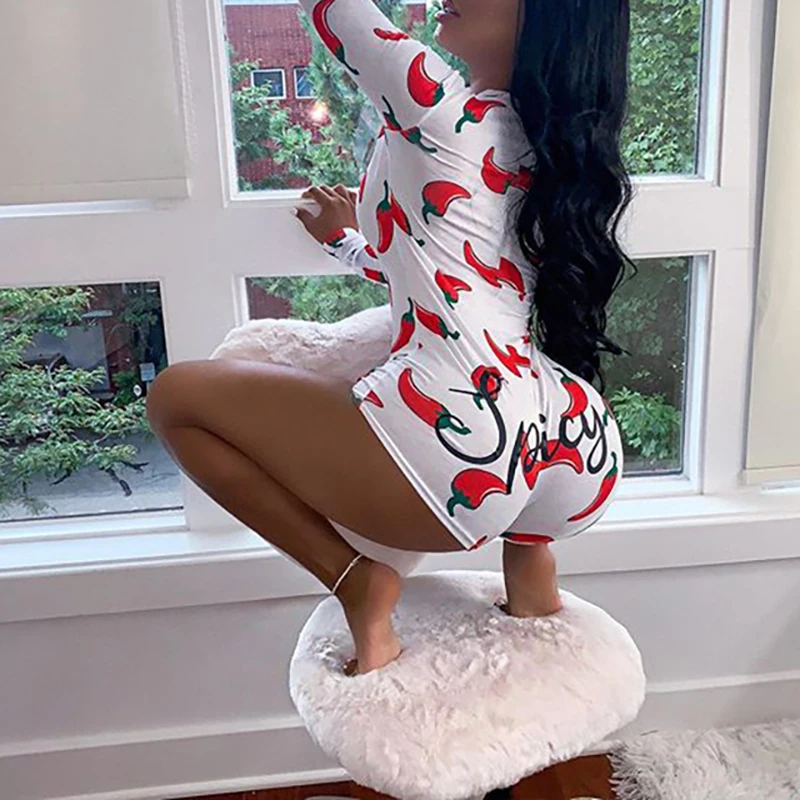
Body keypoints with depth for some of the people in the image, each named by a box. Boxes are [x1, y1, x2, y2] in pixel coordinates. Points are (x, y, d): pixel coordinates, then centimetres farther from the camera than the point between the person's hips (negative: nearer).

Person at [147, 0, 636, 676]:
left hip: (462, 456, -8)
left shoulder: (439, 108, -1)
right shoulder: (547, 144, 21)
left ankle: (358, 582, 2)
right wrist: (350, 242, 47)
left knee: (177, 395, 8)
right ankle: (529, 556, 25)